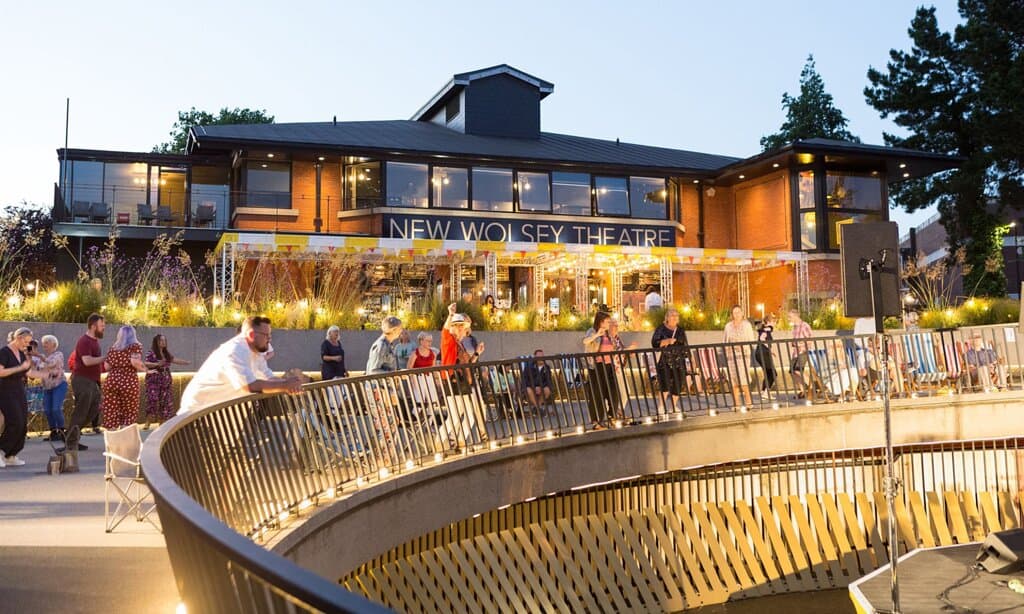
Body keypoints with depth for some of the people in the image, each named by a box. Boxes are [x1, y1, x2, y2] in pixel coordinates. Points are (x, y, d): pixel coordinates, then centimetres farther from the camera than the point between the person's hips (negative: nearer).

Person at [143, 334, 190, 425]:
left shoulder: (167, 353, 13)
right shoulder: (151, 352, -7)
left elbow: (174, 360, 24)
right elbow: (144, 363, -16)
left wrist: (188, 362, 22)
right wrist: (156, 364, -27)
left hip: (165, 381, 7)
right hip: (154, 380, -6)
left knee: (164, 400, 5)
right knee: (152, 399, -14)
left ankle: (161, 422, 12)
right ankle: (147, 421, -7)